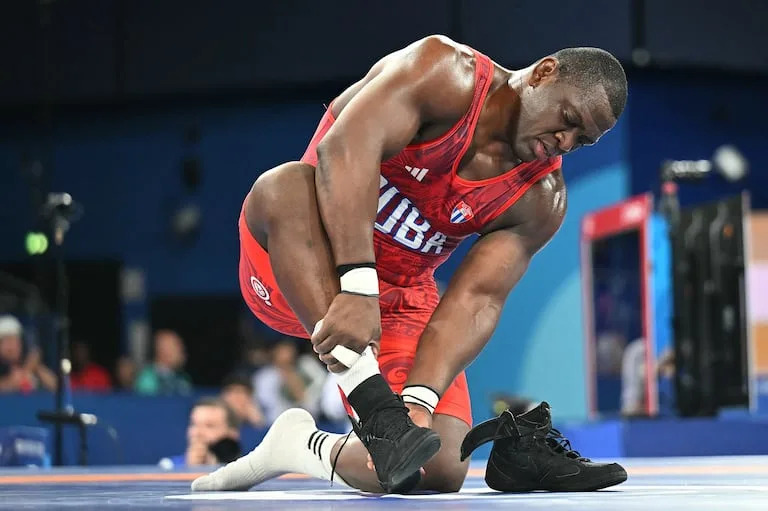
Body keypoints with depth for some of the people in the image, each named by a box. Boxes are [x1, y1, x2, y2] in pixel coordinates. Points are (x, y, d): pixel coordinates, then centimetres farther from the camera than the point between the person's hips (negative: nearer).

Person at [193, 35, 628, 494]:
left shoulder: (541, 199, -2)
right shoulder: (445, 73, -17)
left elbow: (477, 300, -12)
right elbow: (347, 145, -33)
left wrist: (420, 399, -30)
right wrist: (357, 287, -44)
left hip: (401, 301, 5)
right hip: (287, 271, -4)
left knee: (441, 473, -15)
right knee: (285, 185, -39)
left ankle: (299, 444, 13)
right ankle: (375, 407, -43)